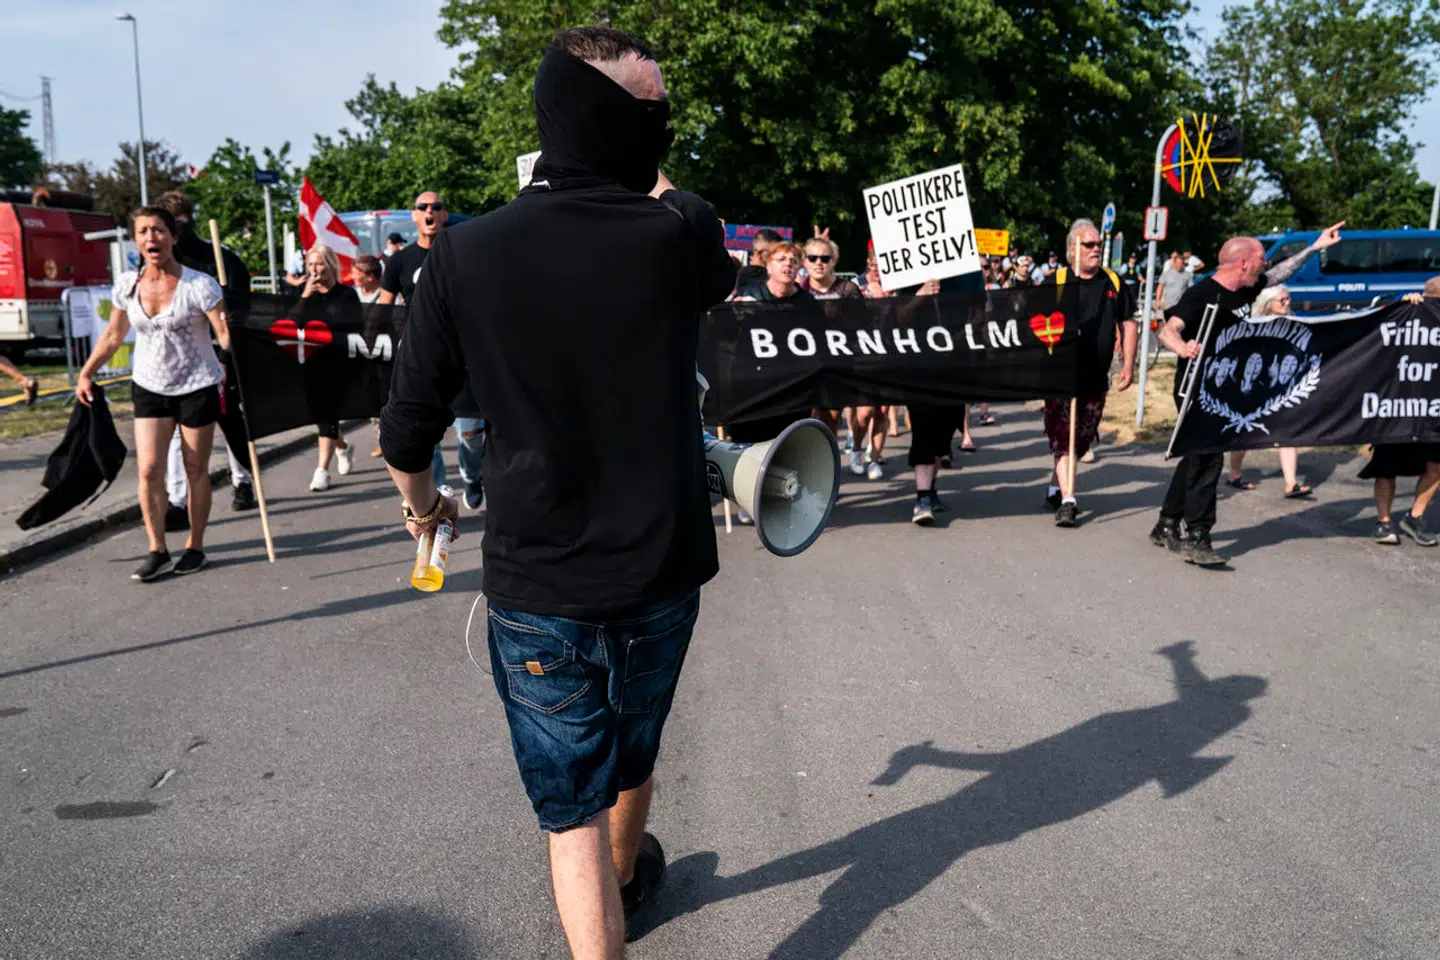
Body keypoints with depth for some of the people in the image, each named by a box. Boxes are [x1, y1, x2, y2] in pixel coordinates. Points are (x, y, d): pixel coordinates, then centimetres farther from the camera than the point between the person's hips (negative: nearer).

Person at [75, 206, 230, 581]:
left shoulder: (199, 285, -16)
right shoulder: (126, 285, -3)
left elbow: (225, 336, -20)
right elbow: (113, 336, 10)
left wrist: (230, 333, -42)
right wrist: (86, 374, 8)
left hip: (197, 388, -3)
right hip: (149, 387, 3)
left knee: (196, 471, 7)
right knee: (149, 470, -4)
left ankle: (195, 547, 20)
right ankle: (157, 551, 5)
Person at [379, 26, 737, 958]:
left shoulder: (467, 254, -12)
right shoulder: (679, 234, -12)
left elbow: (409, 425, -4)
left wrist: (422, 500, 17)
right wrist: (655, 182, 24)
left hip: (535, 591, -2)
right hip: (661, 575, 2)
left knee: (573, 808, 11)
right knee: (633, 754, 28)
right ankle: (627, 879, 55)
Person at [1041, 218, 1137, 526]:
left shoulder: (1113, 282, 8)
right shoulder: (1055, 281, -4)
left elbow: (1128, 323, 13)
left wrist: (1128, 364, 6)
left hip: (1096, 379, 5)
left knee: (1082, 440, 14)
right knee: (1063, 438, -10)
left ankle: (1056, 487, 31)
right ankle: (1067, 501, -11)